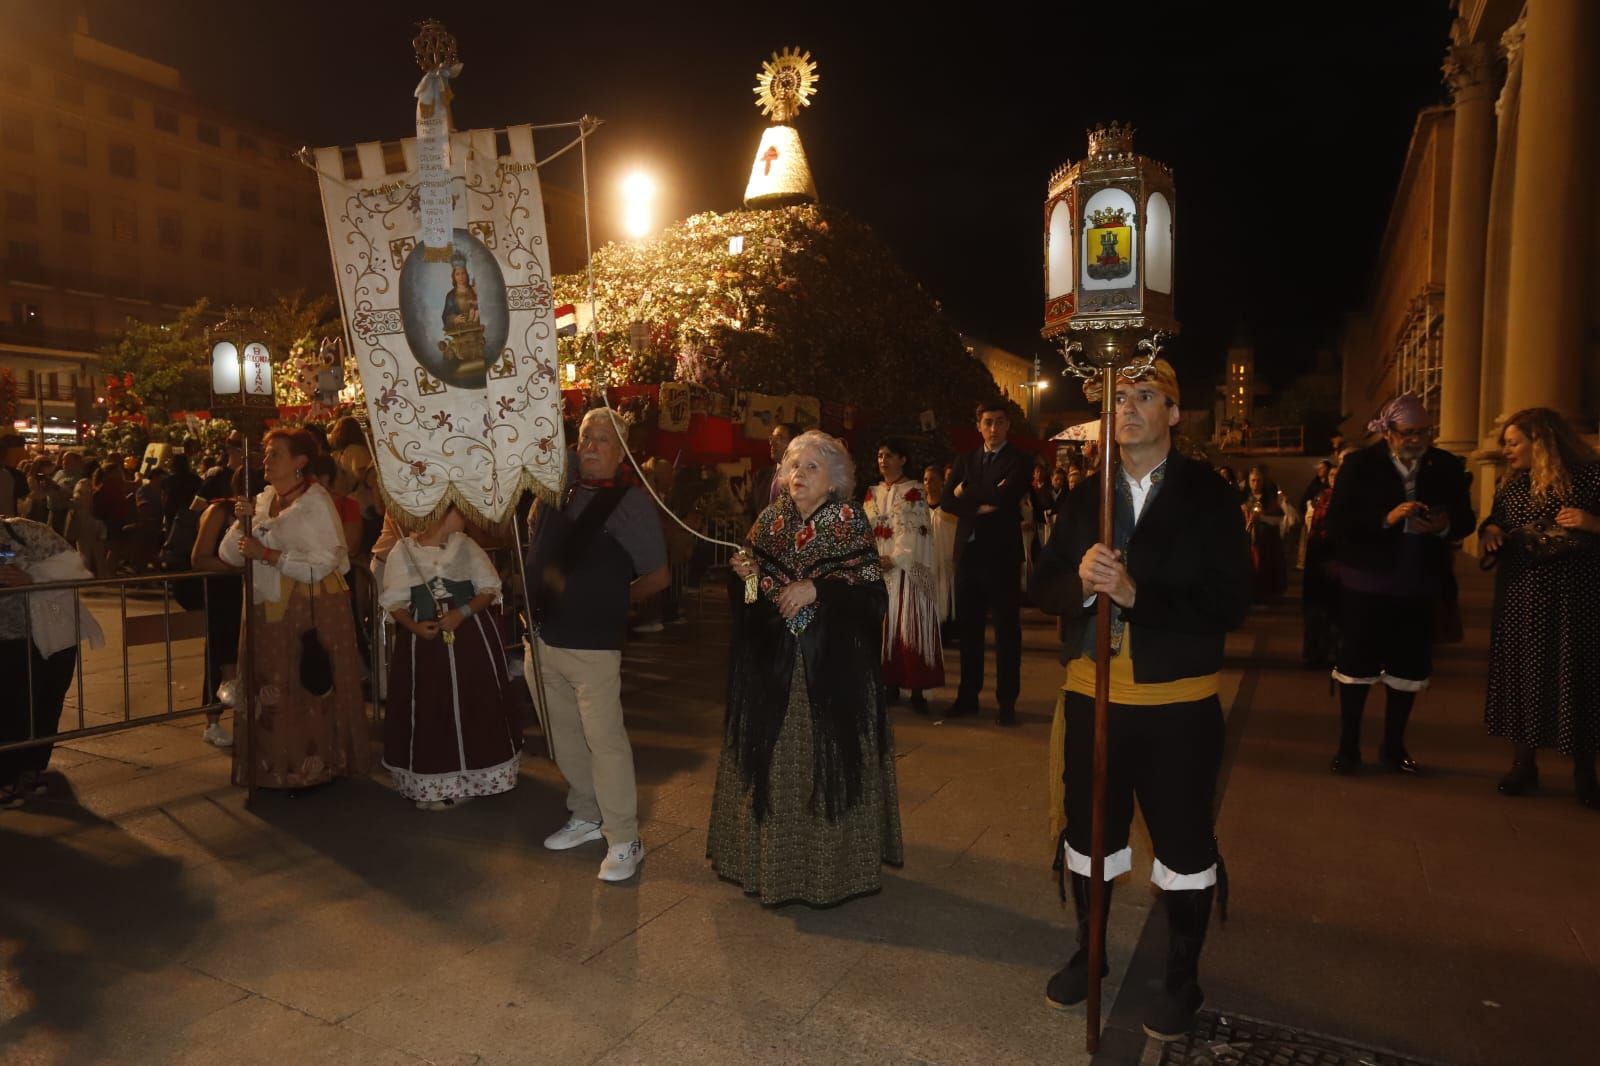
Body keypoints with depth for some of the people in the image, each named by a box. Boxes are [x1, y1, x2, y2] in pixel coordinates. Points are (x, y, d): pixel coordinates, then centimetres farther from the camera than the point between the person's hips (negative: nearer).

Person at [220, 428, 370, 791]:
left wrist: (266, 554, -18)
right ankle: (275, 766, 20)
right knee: (270, 691, 8)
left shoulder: (316, 502, -7)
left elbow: (323, 563, -16)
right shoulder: (263, 500, 11)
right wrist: (242, 523, -8)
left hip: (312, 610, -6)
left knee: (309, 688, -1)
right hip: (269, 609, 6)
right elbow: (230, 555, 9)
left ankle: (312, 766, 12)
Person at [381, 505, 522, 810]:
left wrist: (462, 613, -15)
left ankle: (465, 780, 17)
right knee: (427, 711, 3)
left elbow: (490, 589, 1)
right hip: (424, 640, -1)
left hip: (470, 637, 1)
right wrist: (414, 626, -17)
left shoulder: (466, 546, 1)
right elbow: (394, 602, 1)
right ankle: (428, 785, 15)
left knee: (470, 708, 3)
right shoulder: (402, 551, -2)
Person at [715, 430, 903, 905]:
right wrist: (749, 574, -8)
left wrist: (815, 588, -18)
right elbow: (754, 591, 13)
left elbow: (873, 592, -10)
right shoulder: (771, 519, 7)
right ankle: (772, 855, 25)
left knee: (828, 754, 2)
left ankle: (831, 861, 19)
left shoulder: (849, 521, -5)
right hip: (772, 661, 4)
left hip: (831, 661, -3)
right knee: (773, 754, 8)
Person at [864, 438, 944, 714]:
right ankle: (890, 684, 13)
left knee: (909, 626, -5)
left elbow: (915, 532, -10)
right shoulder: (872, 493, 14)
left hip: (907, 569, -5)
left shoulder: (914, 492, -2)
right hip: (876, 569, 5)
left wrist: (895, 559, -19)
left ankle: (917, 689, -2)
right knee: (884, 626, 5)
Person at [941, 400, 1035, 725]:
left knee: (1007, 631, 3)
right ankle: (968, 696, 21)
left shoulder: (1019, 460, 0)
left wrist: (966, 493, -6)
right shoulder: (965, 460, 13)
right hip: (968, 553, 5)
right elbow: (947, 502, 2)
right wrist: (979, 505, -12)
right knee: (968, 629, 11)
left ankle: (1006, 702, 9)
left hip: (1001, 555, -4)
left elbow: (1005, 496, -17)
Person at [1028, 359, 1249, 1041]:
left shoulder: (1208, 495, -7)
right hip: (1092, 694, 4)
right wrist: (1080, 580, -20)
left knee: (1183, 844, 12)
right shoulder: (1086, 497, 5)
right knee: (1088, 832, 18)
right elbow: (1042, 586, 1)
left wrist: (1135, 593, -25)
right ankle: (1088, 953, 41)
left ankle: (1181, 979, 35)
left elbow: (1230, 603, -14)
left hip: (1178, 702, -3)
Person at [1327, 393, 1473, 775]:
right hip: (1366, 584, -3)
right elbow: (1337, 522, -13)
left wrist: (1445, 525, -17)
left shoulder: (1448, 466, 3)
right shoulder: (1359, 464, -7)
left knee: (1408, 668, 11)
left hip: (1418, 586, 3)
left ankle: (1393, 747, 27)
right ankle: (1348, 746, 19)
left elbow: (1466, 521, 5)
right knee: (1357, 664, 6)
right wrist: (1386, 519, -26)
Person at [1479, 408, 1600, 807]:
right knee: (1521, 673, 7)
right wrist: (1490, 529, -2)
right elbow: (1493, 522, 18)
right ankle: (1523, 764, 19)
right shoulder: (1512, 483, 10)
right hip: (1520, 597, 4)